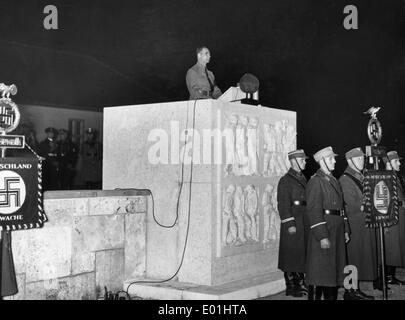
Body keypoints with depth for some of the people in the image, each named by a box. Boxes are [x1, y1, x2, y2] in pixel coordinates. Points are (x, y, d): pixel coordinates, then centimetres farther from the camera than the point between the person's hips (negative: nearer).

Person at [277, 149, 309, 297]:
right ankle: (290, 287, 6)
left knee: (303, 253, 12)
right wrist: (290, 224, -18)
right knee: (291, 255, -1)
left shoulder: (303, 178, 15)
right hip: (293, 223, -8)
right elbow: (283, 205, -14)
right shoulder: (285, 181, -9)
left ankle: (300, 284, 22)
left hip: (305, 222, 8)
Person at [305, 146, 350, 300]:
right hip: (323, 230, -8)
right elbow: (313, 210, -17)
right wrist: (322, 236, -21)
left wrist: (345, 230, 14)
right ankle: (316, 295, 4)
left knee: (335, 269, 12)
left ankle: (332, 296, 20)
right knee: (322, 269, -4)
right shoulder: (315, 181, -11)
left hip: (337, 231, 8)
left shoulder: (334, 180, 16)